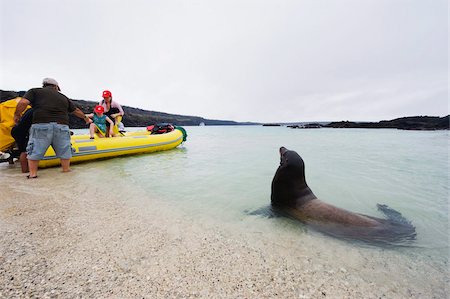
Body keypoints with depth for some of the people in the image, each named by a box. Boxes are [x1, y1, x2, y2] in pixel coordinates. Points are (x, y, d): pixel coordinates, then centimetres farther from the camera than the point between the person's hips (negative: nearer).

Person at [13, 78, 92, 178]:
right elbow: (76, 111, 32)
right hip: (62, 126, 2)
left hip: (41, 125, -1)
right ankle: (66, 170, 22)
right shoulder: (64, 97, 22)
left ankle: (32, 173, 14)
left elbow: (23, 103, -2)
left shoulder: (34, 91, 14)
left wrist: (17, 115, 15)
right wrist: (86, 118, 47)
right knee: (64, 151, 12)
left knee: (34, 151, 10)